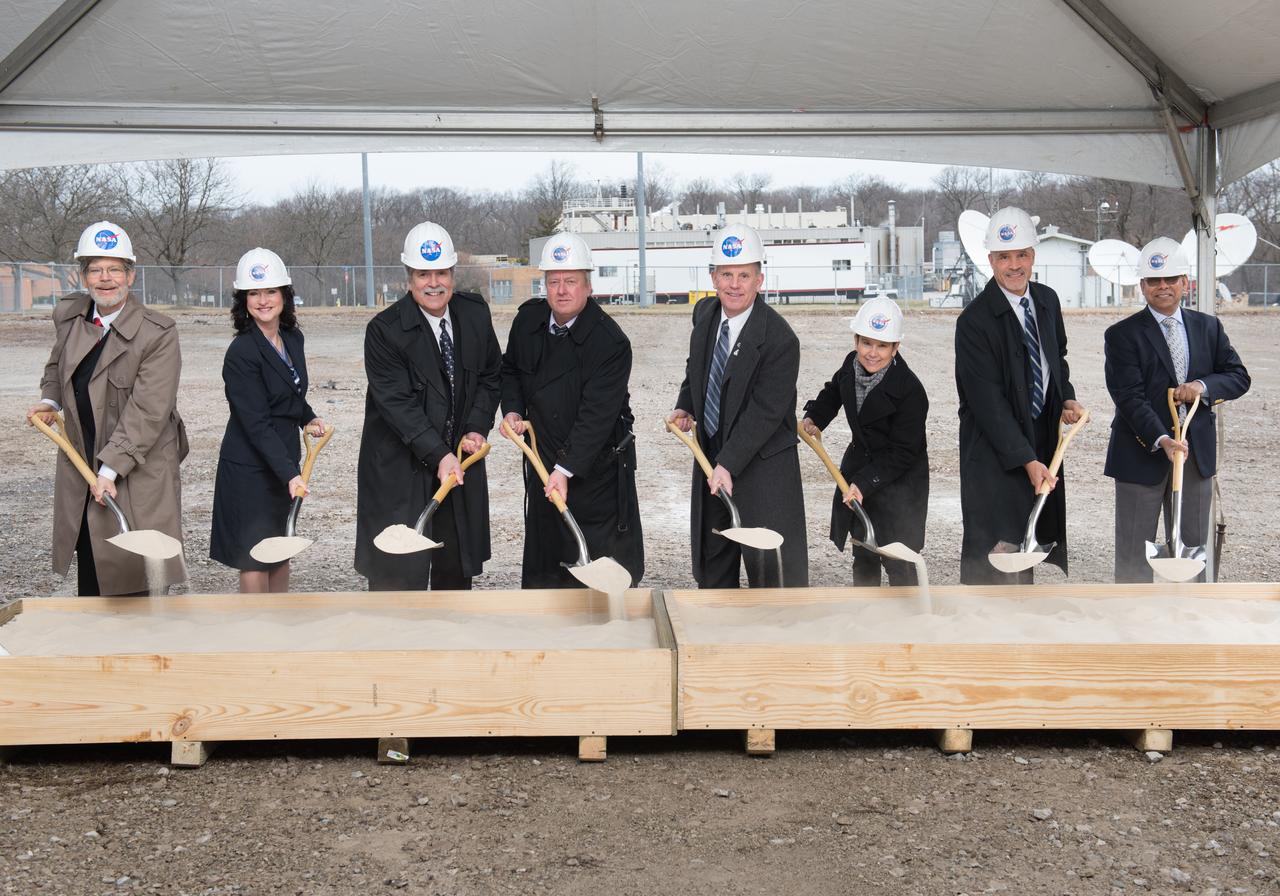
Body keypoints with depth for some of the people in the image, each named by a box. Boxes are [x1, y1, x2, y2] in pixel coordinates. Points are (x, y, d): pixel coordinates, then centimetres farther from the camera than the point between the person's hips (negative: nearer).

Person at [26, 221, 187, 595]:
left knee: (140, 581, -1)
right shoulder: (67, 315, 4)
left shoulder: (158, 333, -16)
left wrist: (111, 468, -26)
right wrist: (50, 400, 4)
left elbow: (148, 411, -21)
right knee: (90, 578, 14)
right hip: (81, 463, 6)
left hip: (140, 469, -6)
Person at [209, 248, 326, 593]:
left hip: (283, 461, 7)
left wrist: (308, 417, 8)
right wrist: (290, 473, -29)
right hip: (249, 469, -7)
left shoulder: (293, 338, 5)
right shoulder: (242, 352, -17)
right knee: (255, 558, 1)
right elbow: (256, 425, -23)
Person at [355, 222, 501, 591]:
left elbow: (490, 376, 10)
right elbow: (396, 403, -21)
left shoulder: (476, 313, -1)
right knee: (398, 572, -4)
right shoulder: (384, 329, -17)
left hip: (459, 455, 5)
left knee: (457, 565, 17)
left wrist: (477, 429, -4)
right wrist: (438, 454, -28)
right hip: (400, 467, -5)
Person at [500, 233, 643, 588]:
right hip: (543, 459, 5)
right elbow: (510, 369, 18)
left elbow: (597, 413, -25)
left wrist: (567, 469, -31)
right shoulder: (528, 318, 0)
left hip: (597, 463, -5)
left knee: (609, 557, 2)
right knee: (542, 557, 14)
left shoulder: (611, 342, -20)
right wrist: (512, 409, 0)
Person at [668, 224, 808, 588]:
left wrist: (729, 464, -25)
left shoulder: (779, 339, -22)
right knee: (712, 557, 19)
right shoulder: (705, 313, 1)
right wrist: (685, 407, 4)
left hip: (763, 464, -7)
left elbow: (765, 412, -23)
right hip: (712, 455, 7)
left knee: (771, 565, -4)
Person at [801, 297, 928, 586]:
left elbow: (901, 453, -22)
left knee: (898, 561, -5)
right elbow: (833, 392, 19)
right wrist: (814, 418, 3)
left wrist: (864, 483, -27)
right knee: (863, 555, 18)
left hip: (898, 481, -7)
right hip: (859, 466, 7)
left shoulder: (909, 391, -25)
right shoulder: (852, 365, -5)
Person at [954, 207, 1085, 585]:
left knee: (1030, 537, 14)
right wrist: (1026, 460, -24)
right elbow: (988, 402, -20)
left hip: (1042, 438, 7)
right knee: (993, 544, -5)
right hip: (994, 449, -7)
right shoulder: (975, 320, -17)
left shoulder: (1048, 301, 5)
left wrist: (1067, 397, 6)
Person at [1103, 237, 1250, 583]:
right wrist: (1161, 440, -28)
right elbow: (1130, 397, -15)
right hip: (1142, 454, -4)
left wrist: (1204, 385, -14)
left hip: (1196, 452, 4)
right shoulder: (1122, 335, -6)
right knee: (1134, 555, 3)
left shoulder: (1209, 327, 9)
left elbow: (1239, 377, 7)